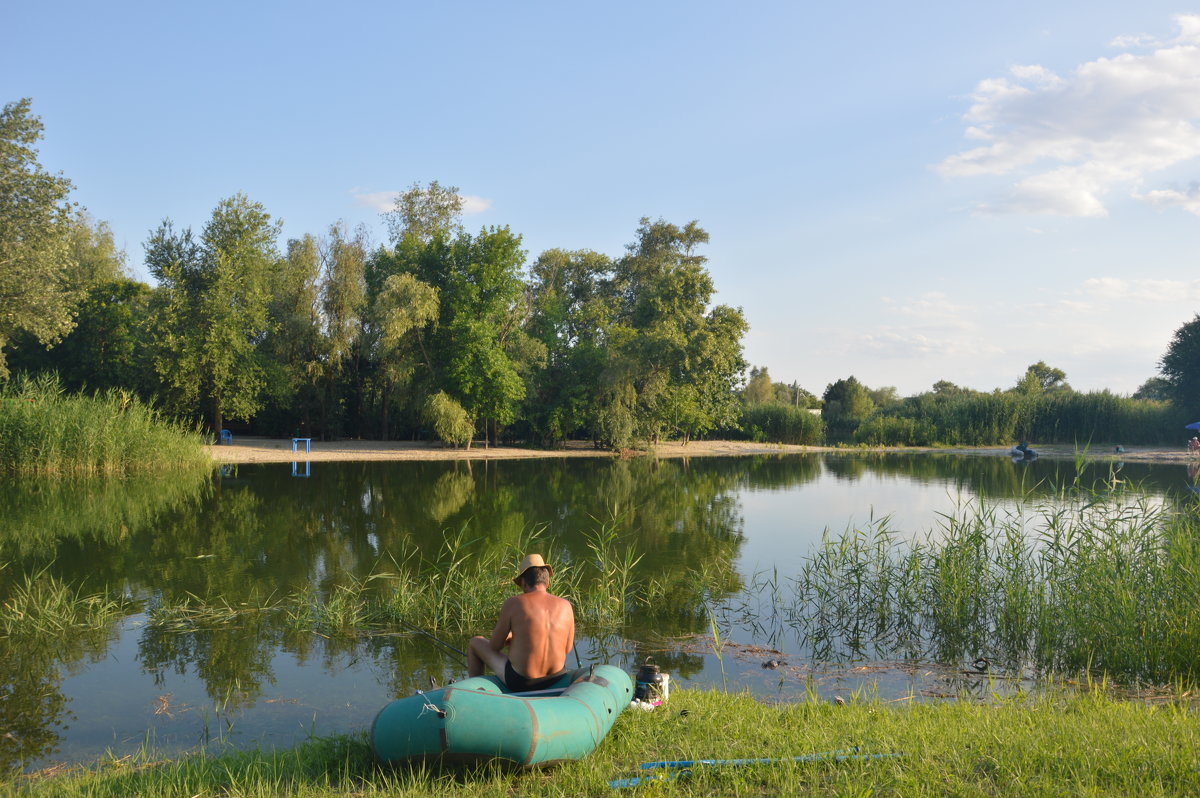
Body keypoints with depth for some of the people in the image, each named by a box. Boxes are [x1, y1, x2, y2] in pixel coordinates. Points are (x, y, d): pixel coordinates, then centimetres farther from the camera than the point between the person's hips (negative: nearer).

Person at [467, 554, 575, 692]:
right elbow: (567, 648, 6)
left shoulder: (514, 603, -16)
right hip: (556, 679, 4)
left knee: (476, 642, 21)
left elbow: (495, 645, -8)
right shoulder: (565, 606, -6)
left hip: (520, 682, -4)